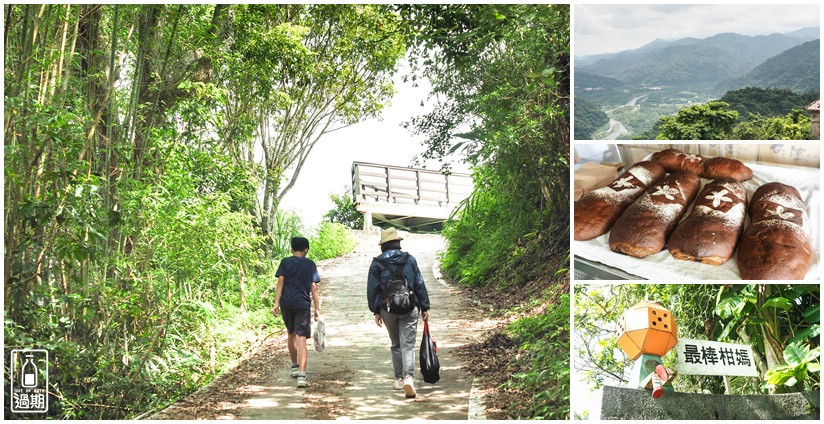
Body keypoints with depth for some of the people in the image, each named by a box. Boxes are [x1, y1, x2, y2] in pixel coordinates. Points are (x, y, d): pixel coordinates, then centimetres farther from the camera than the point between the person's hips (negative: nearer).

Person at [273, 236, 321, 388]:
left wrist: (276, 303, -3)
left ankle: (295, 366, 37)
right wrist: (317, 308, 4)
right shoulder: (310, 264, 4)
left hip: (286, 303, 2)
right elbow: (313, 287, 1)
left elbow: (280, 282, -2)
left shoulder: (285, 262, 6)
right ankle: (301, 375, -19)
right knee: (301, 339, -6)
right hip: (302, 304, -2)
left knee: (291, 334, 23)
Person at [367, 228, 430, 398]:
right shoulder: (410, 260, 2)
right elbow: (420, 285, 3)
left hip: (388, 309, 1)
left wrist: (376, 311, 8)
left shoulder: (377, 263, 1)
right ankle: (409, 377, -22)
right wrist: (424, 307, 9)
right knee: (408, 344, -3)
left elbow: (372, 289, 1)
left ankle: (399, 379, 21)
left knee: (396, 345, 16)